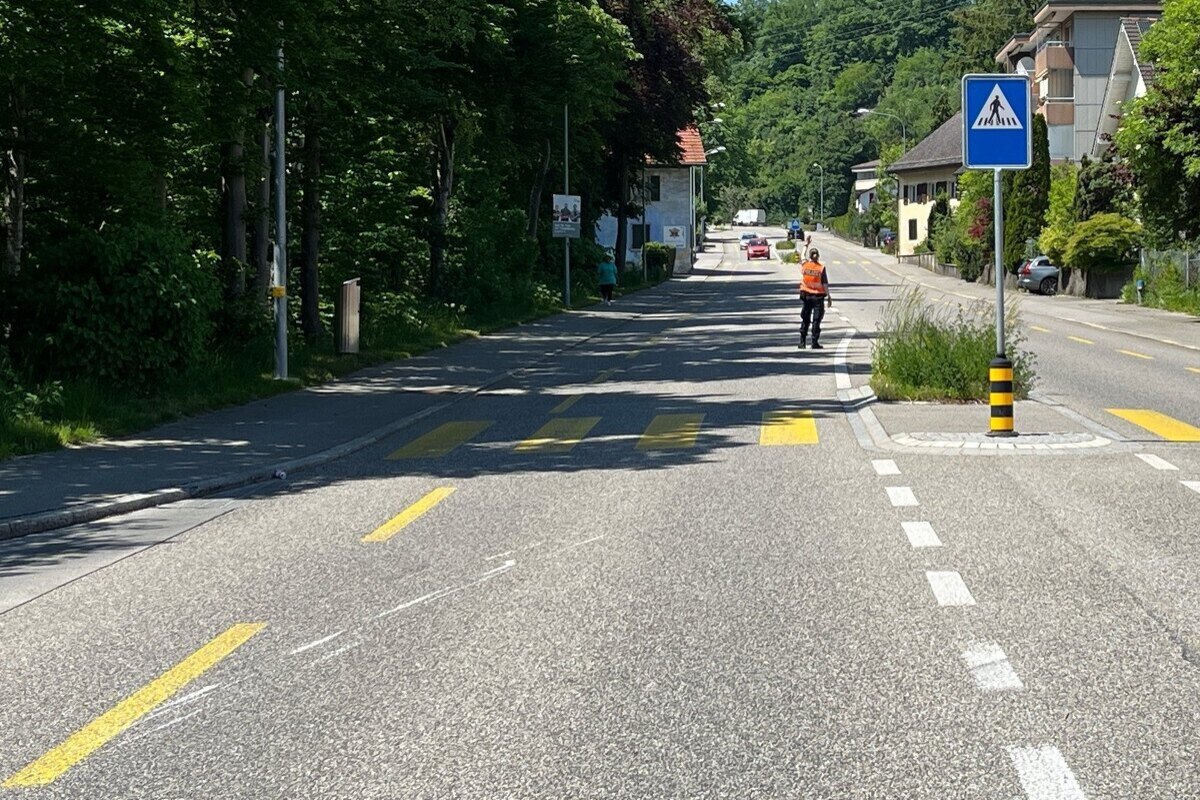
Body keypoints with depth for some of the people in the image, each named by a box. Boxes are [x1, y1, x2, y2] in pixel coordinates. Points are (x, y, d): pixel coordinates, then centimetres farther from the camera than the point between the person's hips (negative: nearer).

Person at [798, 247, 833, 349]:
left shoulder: (804, 266, -3)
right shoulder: (821, 268, -11)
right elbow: (825, 284, -11)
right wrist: (828, 297, -4)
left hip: (806, 295, 3)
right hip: (818, 296, -3)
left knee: (805, 319, 13)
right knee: (816, 320, 3)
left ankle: (802, 341, 9)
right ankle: (815, 342, 1)